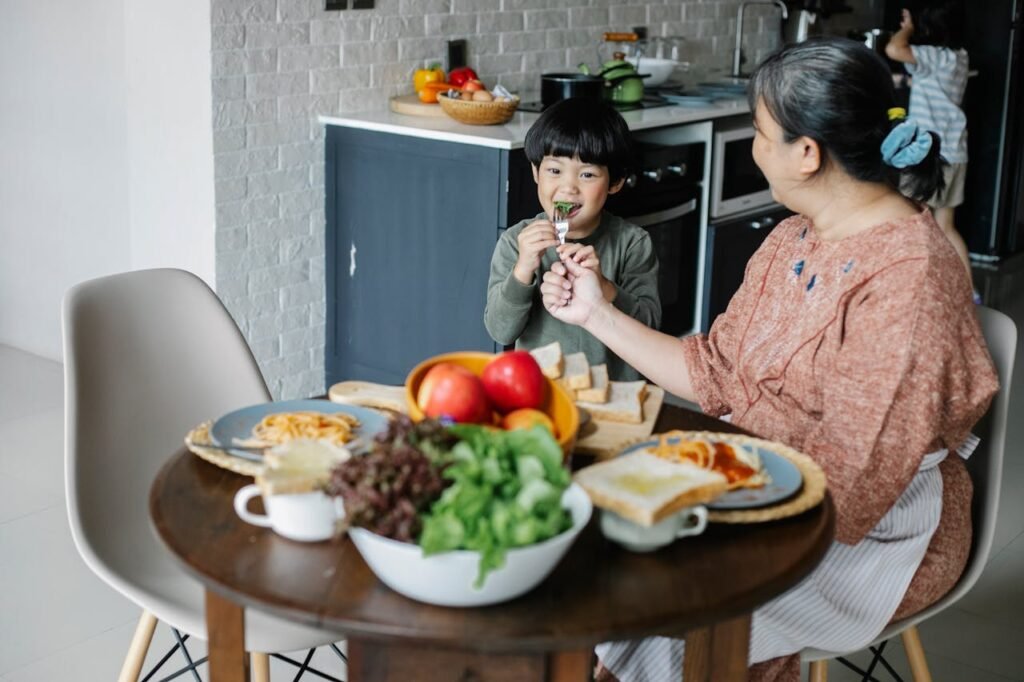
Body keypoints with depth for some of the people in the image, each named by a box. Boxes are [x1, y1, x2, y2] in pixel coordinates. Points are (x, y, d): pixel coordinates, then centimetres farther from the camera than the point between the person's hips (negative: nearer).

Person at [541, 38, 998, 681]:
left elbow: (850, 480, -25)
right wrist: (597, 314, 6)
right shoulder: (792, 241, 5)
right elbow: (714, 373, 7)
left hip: (874, 532, -7)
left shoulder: (907, 277, -24)